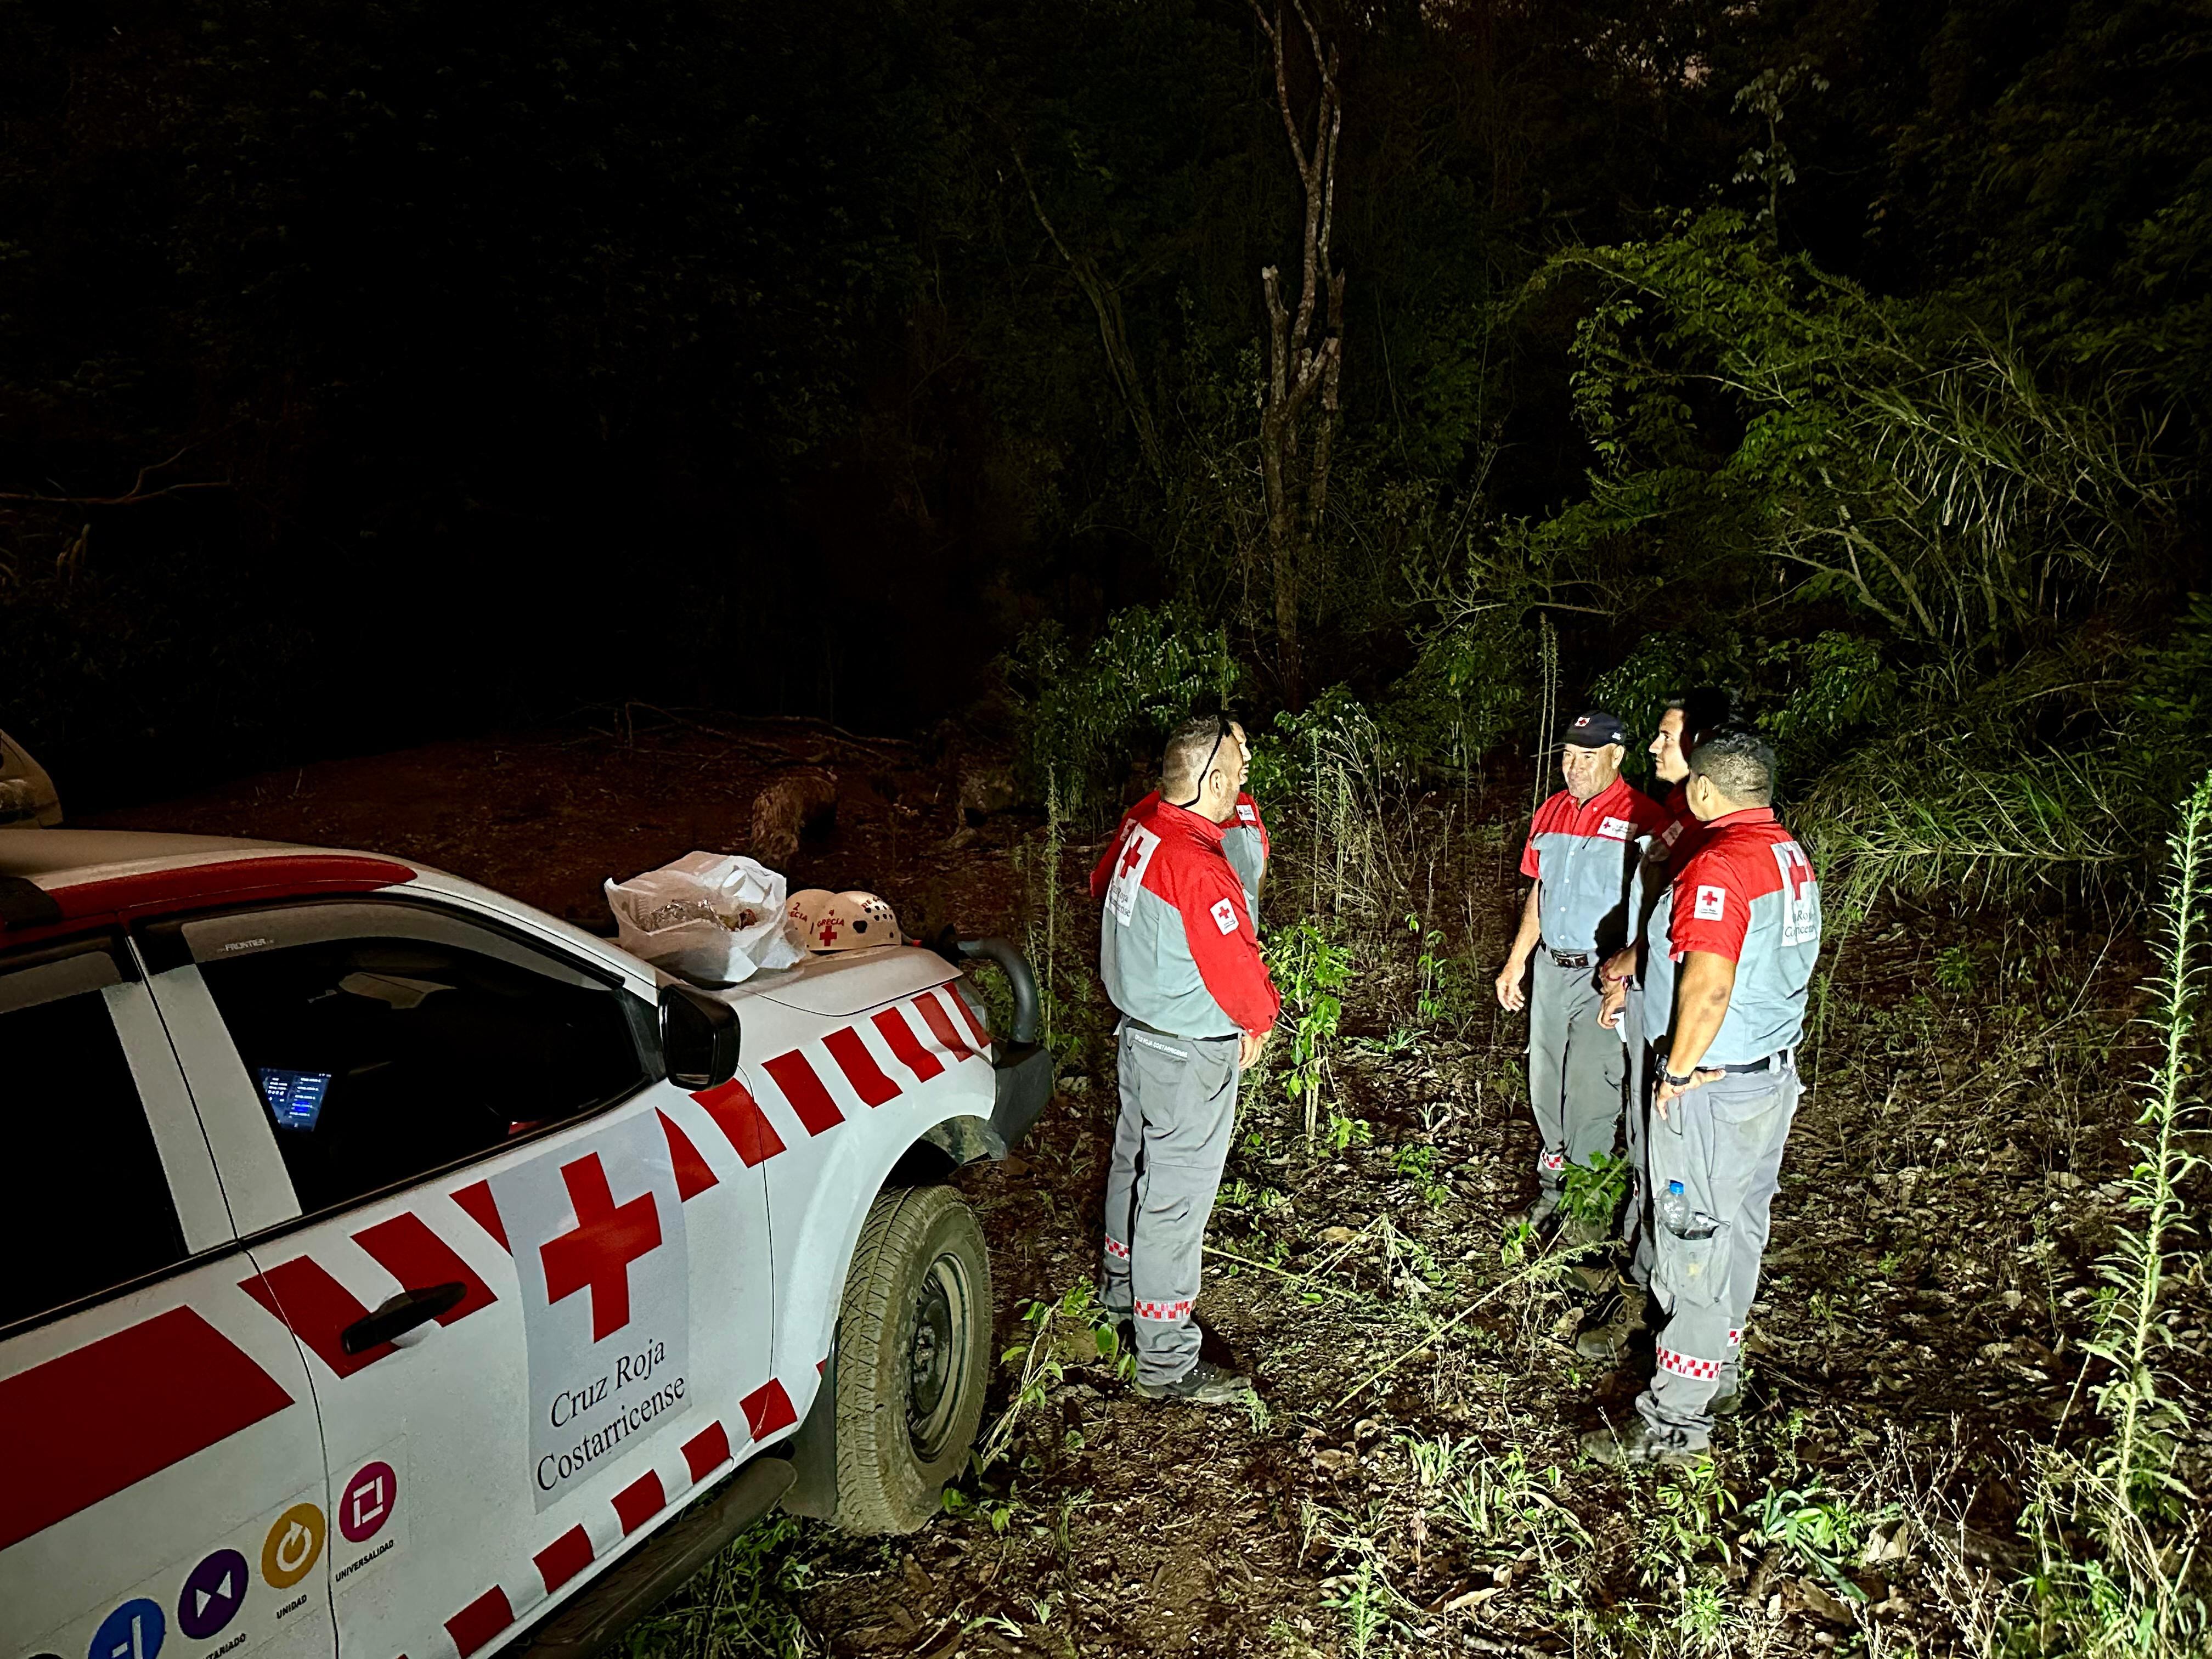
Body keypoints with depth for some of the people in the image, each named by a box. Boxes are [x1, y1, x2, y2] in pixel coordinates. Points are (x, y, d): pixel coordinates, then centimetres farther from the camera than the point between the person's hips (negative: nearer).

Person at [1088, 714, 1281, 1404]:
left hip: (1138, 1030, 9)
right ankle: (1166, 1363, 12)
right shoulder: (1197, 867, -30)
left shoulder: (1139, 831, -3)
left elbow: (1103, 887, 18)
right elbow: (1236, 968, -24)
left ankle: (1122, 1285, 48)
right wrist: (1261, 1018, -3)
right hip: (1190, 1056, -9)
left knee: (1135, 1160, 26)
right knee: (1177, 1196, 0)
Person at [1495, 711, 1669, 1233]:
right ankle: (1551, 1181, 32)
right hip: (1550, 969, 6)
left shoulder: (1641, 818, -12)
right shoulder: (1551, 813, 9)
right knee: (1545, 1083, 14)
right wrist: (1515, 964, 17)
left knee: (1590, 1093, -2)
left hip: (1604, 975, -6)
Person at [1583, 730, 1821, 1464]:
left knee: (1696, 1245, -1)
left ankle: (1674, 1421, 9)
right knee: (1741, 1225, 21)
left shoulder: (1718, 865, -24)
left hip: (1712, 1087, -9)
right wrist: (1633, 961, 24)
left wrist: (1679, 1072, -18)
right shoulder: (1790, 855, 7)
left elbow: (1708, 985, -32)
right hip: (1776, 1071, 9)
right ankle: (1719, 1365, 39)